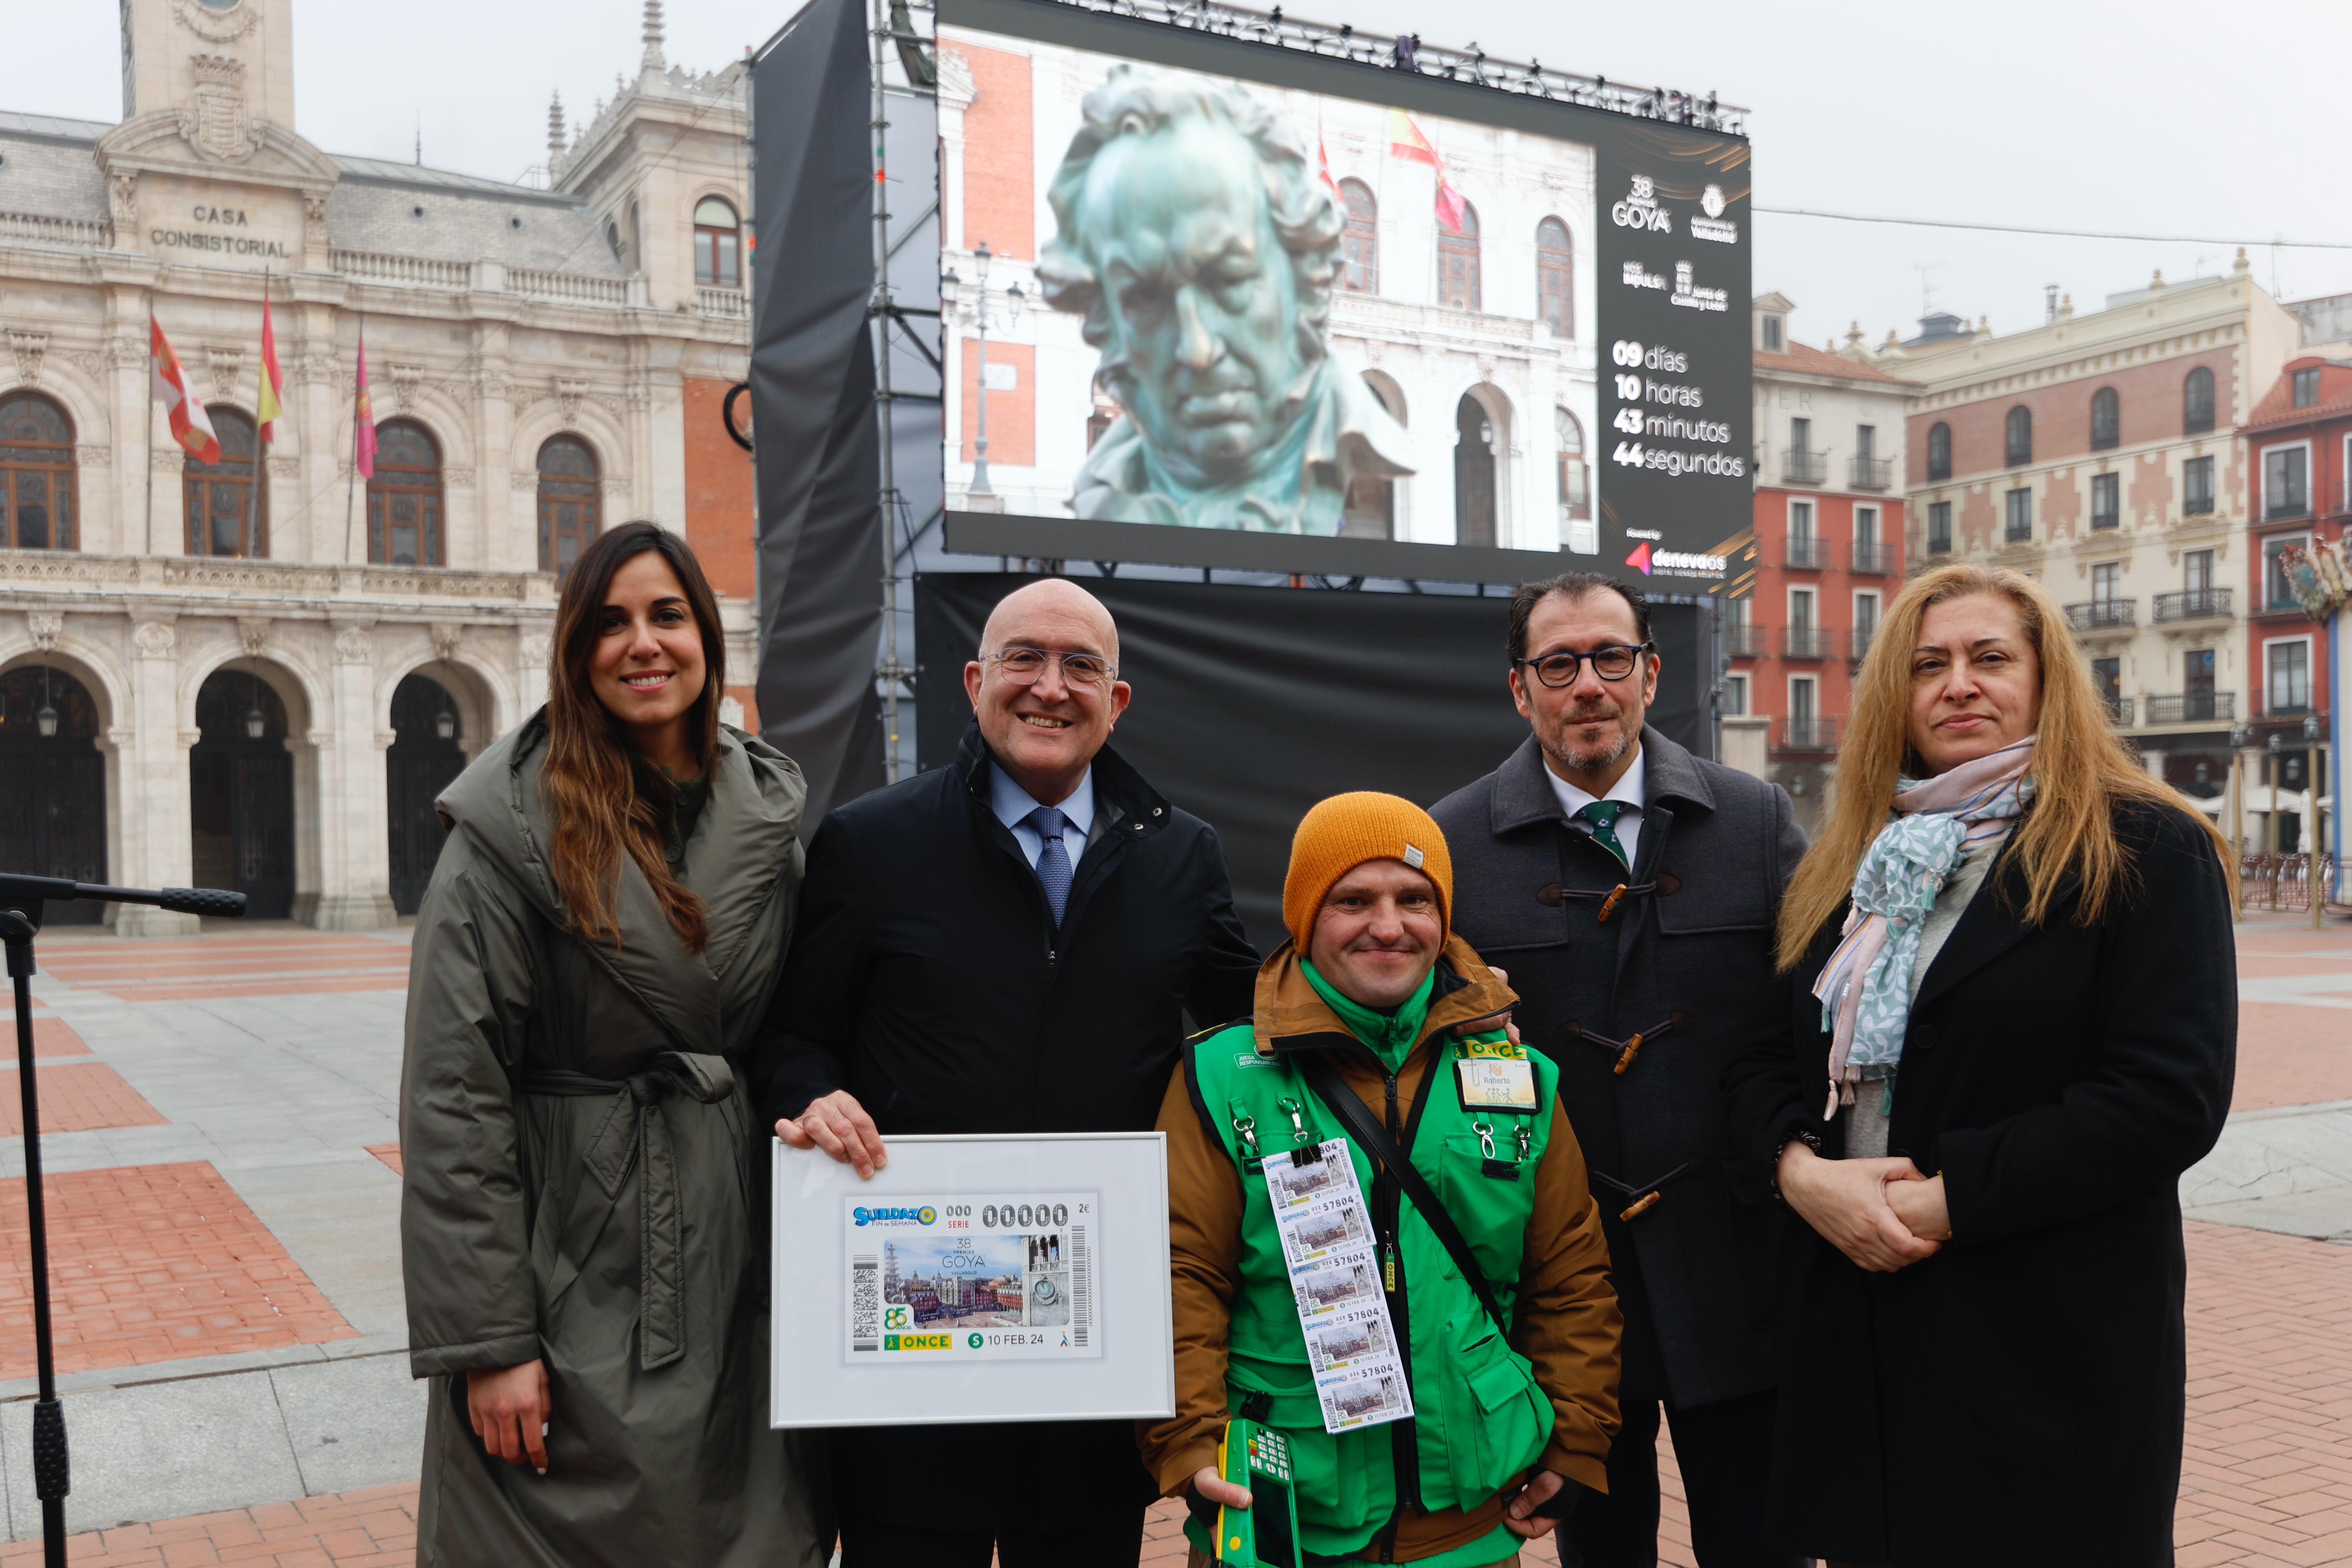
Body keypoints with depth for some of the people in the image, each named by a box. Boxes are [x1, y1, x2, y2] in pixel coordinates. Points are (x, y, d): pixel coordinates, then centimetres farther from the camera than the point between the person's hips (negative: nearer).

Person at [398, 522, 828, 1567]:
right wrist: (486, 1340, -13)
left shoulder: (769, 812, 5)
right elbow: (452, 1096, -12)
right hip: (581, 1268, -4)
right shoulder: (514, 830, -10)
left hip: (743, 1257, 5)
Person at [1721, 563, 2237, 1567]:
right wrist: (1800, 1168, -10)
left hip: (2052, 1347, -5)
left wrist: (1946, 1199, -18)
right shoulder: (1848, 865, 12)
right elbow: (1763, 1058, 11)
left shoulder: (2146, 851, -5)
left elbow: (2173, 1096, -15)